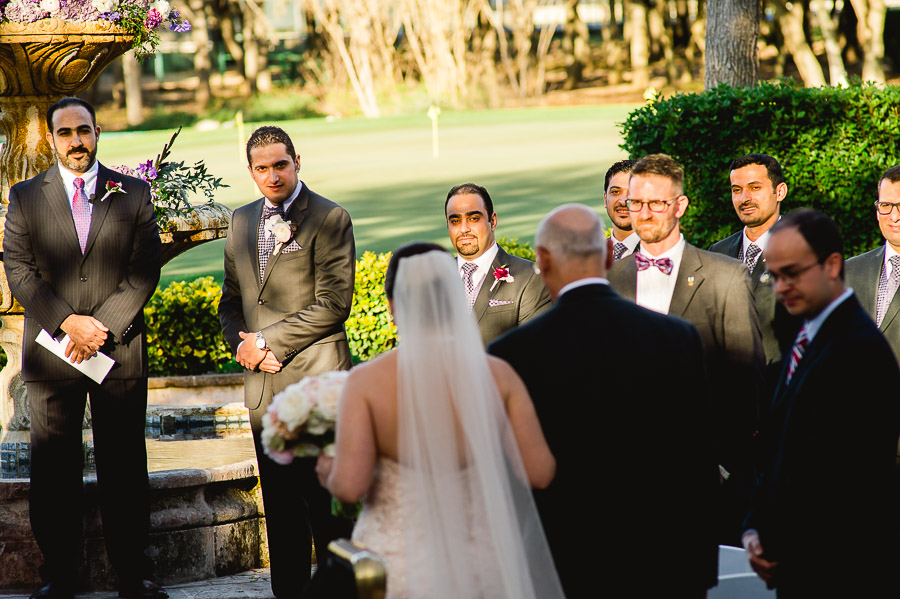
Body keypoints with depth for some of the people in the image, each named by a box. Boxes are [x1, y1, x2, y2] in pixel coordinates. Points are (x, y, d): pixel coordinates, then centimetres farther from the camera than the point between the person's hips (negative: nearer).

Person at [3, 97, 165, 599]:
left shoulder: (134, 194, 6)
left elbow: (146, 271, 0)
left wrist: (101, 327, -11)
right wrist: (69, 322, -13)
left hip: (120, 350, 0)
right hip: (51, 350, 0)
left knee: (125, 465, 4)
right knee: (54, 468, 4)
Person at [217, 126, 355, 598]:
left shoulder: (330, 219, -5)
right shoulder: (241, 221, 16)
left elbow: (333, 303, -11)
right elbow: (231, 299, 22)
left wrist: (268, 341, -11)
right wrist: (242, 345, 1)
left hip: (315, 381, -6)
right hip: (263, 383, 6)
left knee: (326, 501, -6)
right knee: (280, 505, 10)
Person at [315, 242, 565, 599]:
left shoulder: (367, 381, -9)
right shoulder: (497, 374, -4)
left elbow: (349, 485, -16)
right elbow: (539, 472, -4)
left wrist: (329, 474, 6)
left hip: (397, 570, -2)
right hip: (481, 569, 2)